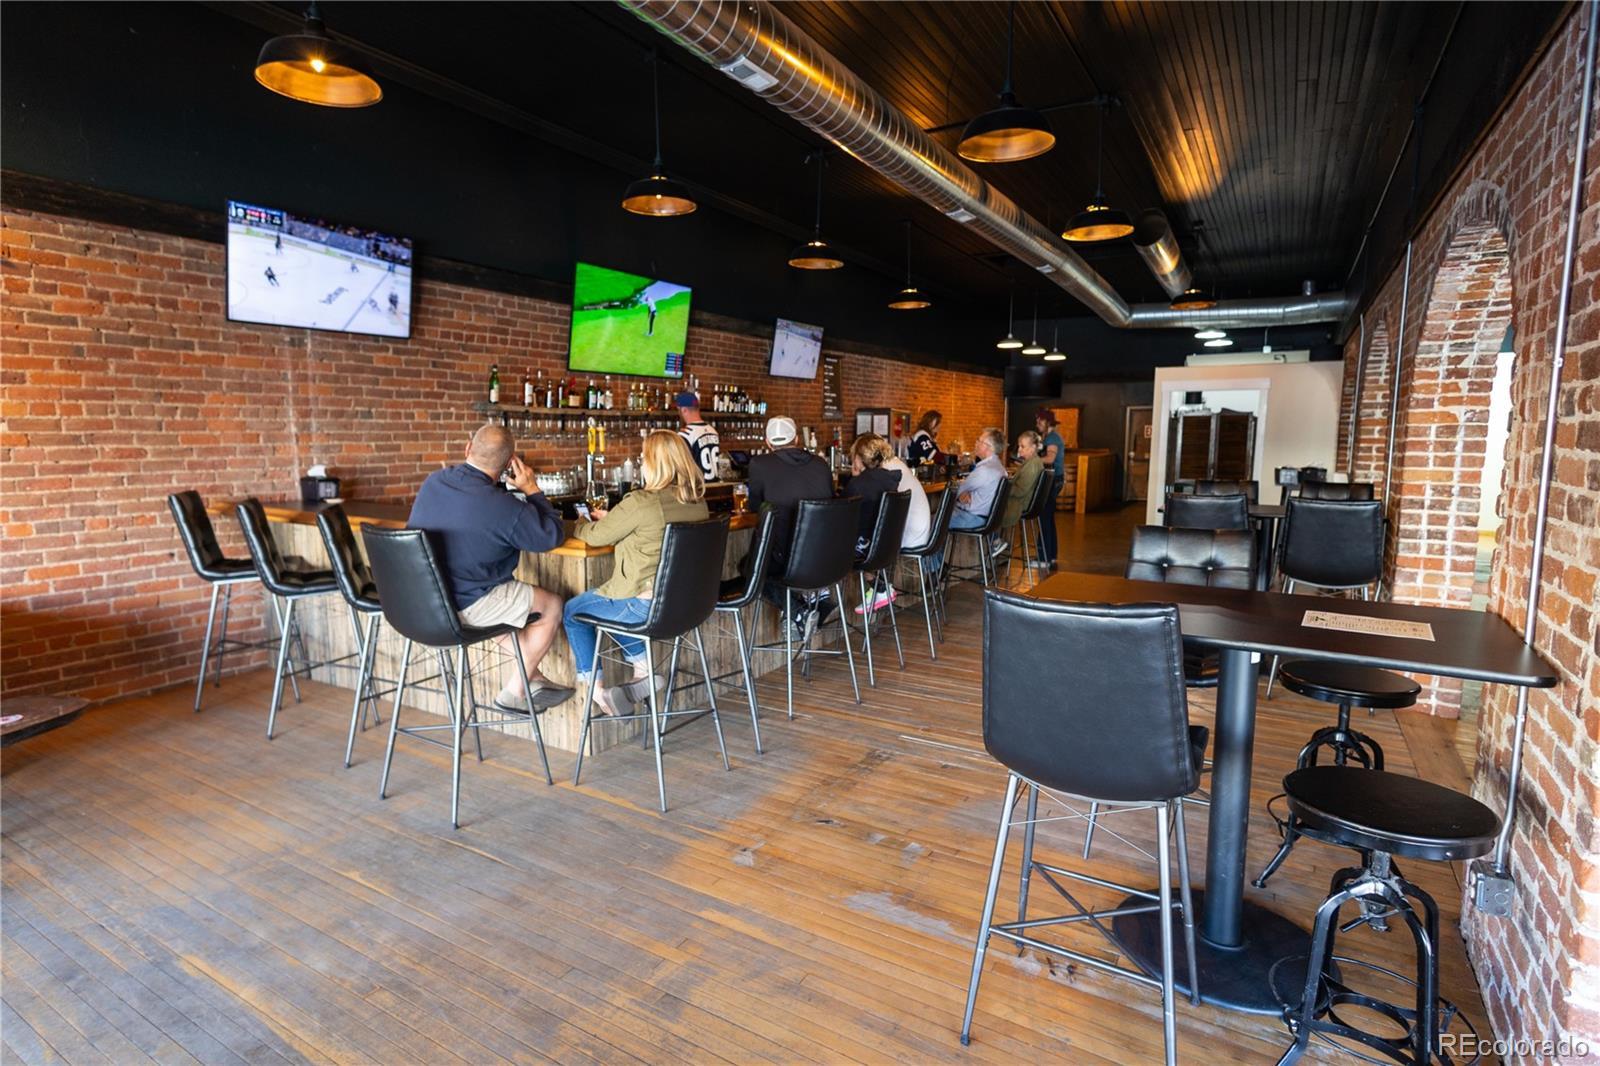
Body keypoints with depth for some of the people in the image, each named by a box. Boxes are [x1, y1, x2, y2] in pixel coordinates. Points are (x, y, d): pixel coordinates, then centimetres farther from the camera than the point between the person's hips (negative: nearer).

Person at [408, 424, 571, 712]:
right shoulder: (504, 507, -24)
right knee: (552, 605, 9)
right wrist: (532, 490, -2)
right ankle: (513, 693, 17)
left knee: (515, 595, 29)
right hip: (462, 607, -8)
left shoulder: (432, 482, 0)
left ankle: (532, 678, 32)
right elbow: (553, 536, -10)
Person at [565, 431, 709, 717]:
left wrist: (579, 525, 16)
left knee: (571, 612, 18)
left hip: (648, 605, -7)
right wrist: (610, 518, 22)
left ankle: (595, 690, 16)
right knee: (610, 599, 32)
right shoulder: (697, 500, 2)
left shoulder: (641, 502, -20)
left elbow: (596, 536, -6)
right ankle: (643, 669, 21)